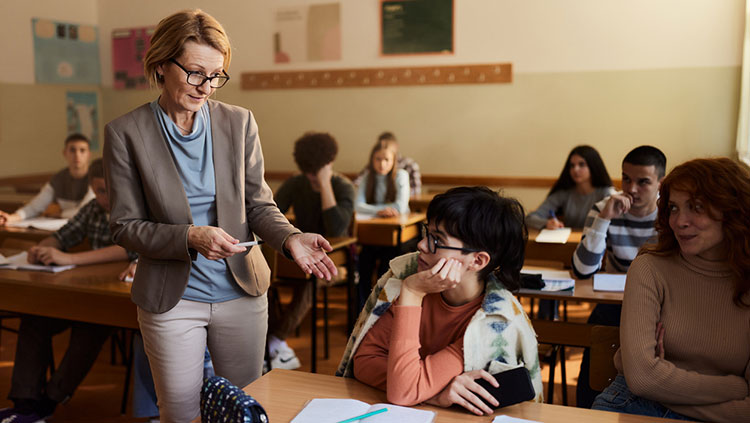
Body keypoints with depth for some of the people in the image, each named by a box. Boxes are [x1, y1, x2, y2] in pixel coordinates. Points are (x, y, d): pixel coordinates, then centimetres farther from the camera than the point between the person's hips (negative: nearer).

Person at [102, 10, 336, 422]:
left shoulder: (239, 122, -2)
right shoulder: (125, 133, -8)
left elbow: (258, 204, 1)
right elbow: (125, 227, -7)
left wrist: (290, 237, -20)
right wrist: (190, 238, -24)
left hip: (242, 293, 2)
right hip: (171, 300, -2)